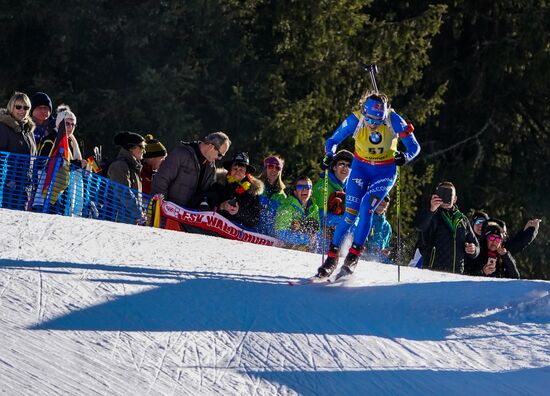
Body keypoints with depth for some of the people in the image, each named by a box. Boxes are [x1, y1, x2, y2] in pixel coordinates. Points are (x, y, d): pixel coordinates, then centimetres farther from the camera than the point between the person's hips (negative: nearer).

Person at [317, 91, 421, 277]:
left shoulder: (393, 120, -23)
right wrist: (329, 155, -29)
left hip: (385, 171, -1)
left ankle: (354, 255, -14)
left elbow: (414, 147, -15)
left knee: (367, 208, -22)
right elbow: (333, 141, -8)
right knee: (351, 212, -11)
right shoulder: (355, 120, -21)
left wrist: (405, 156, -37)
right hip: (361, 168, 1)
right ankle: (332, 256, -1)